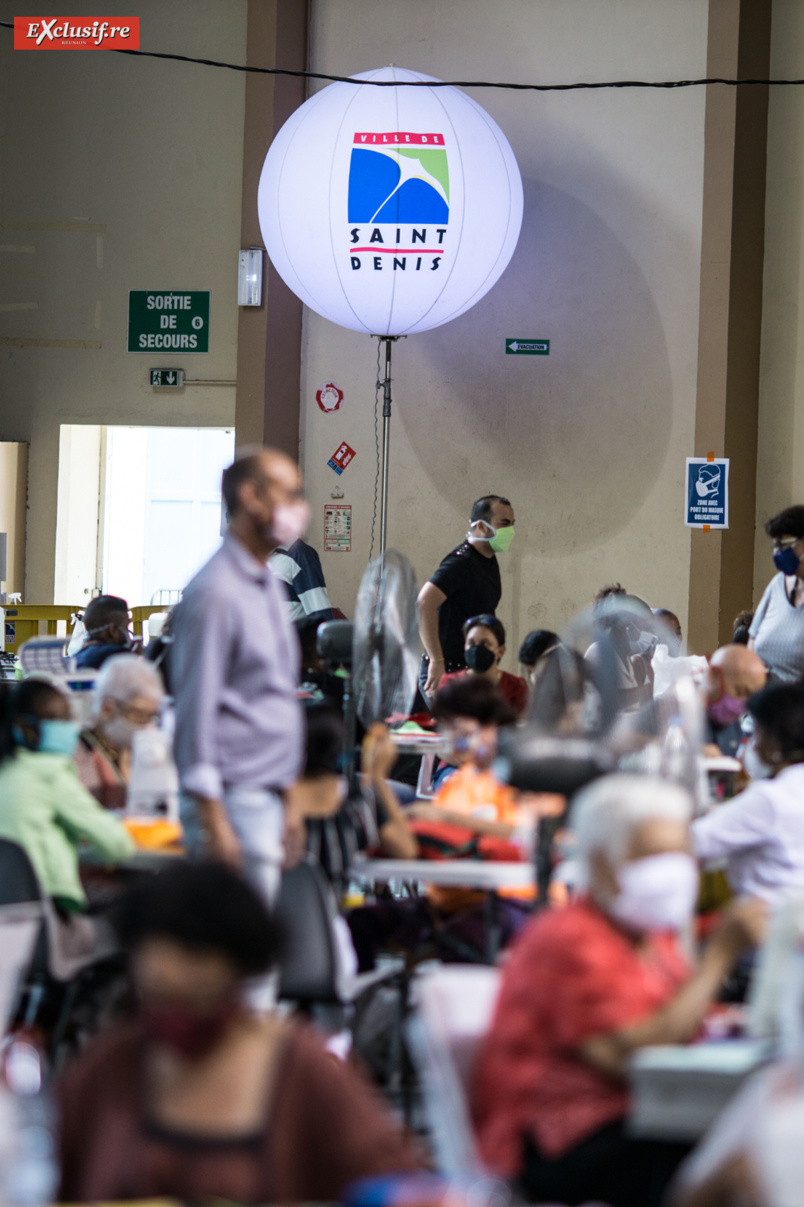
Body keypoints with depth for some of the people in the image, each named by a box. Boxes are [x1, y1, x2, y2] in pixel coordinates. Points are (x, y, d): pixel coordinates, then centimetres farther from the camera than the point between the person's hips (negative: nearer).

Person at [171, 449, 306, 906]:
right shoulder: (216, 592, -12)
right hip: (235, 798, -9)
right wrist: (214, 820, -19)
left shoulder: (267, 586, 17)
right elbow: (196, 708, -15)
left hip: (266, 798, 9)